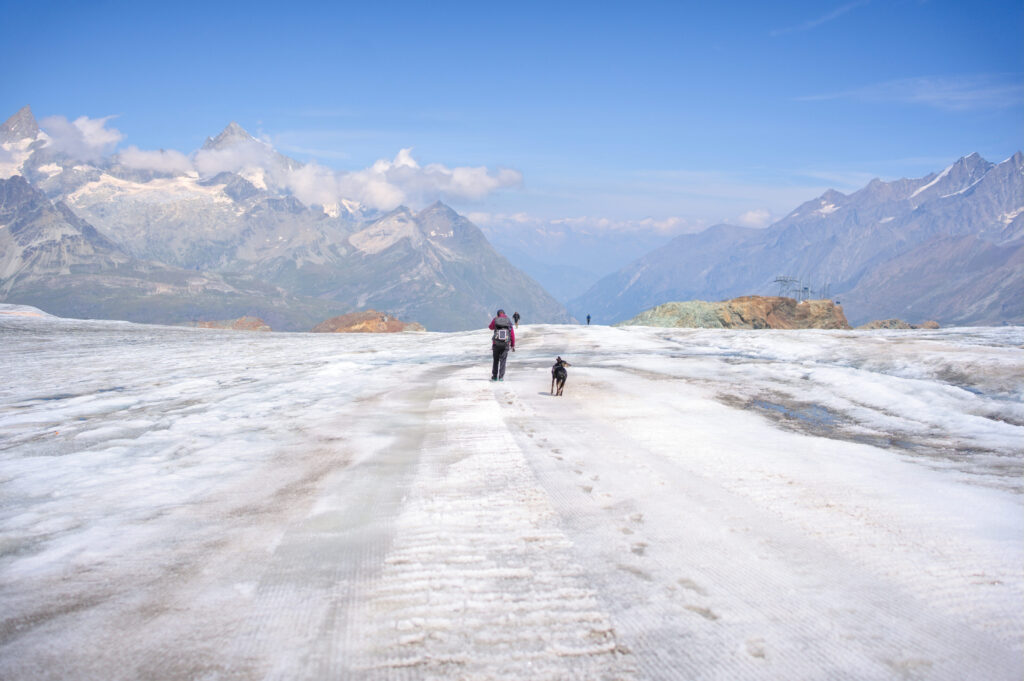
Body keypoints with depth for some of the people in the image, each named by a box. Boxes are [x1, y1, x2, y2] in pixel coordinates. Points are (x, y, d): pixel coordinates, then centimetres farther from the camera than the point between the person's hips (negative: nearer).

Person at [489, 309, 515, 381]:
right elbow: (512, 334, 3)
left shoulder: (495, 320, 2)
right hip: (505, 344, 0)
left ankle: (494, 376, 14)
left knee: (496, 360, 14)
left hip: (496, 343, 0)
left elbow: (491, 327, 23)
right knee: (502, 361, 4)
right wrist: (513, 345, 8)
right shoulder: (509, 321, 5)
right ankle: (501, 377, -4)